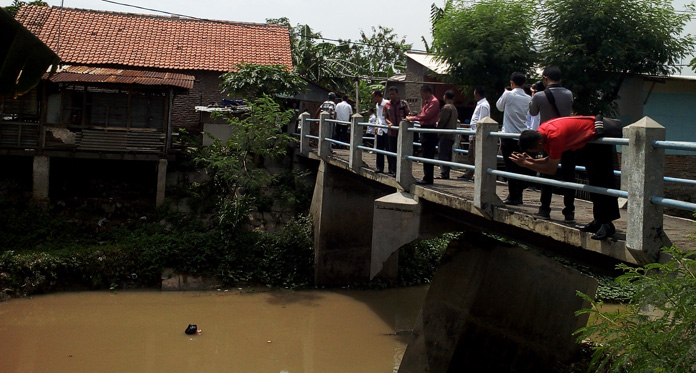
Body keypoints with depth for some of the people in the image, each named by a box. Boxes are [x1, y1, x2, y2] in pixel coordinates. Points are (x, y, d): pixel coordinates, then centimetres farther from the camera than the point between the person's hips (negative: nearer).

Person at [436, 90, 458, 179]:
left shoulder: (446, 107, -12)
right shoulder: (454, 108, 17)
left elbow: (441, 122, -15)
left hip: (444, 135, -9)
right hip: (452, 136, 9)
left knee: (442, 154, -8)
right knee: (448, 155, 11)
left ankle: (443, 173, -11)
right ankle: (446, 173, 14)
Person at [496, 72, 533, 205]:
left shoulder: (508, 95, -8)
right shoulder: (528, 98, 5)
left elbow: (499, 106, 9)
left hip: (508, 135, -4)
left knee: (511, 167, -2)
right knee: (521, 167, 9)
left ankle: (512, 196, -2)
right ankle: (518, 196, 13)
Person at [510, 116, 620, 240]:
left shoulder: (555, 136, -35)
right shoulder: (540, 132, -7)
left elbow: (551, 169, -29)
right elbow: (552, 159, 3)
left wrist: (526, 164, -25)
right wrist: (532, 160, -12)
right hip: (587, 141, 10)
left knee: (602, 182, -11)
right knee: (593, 180, 13)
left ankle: (607, 224, -9)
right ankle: (599, 221, 21)